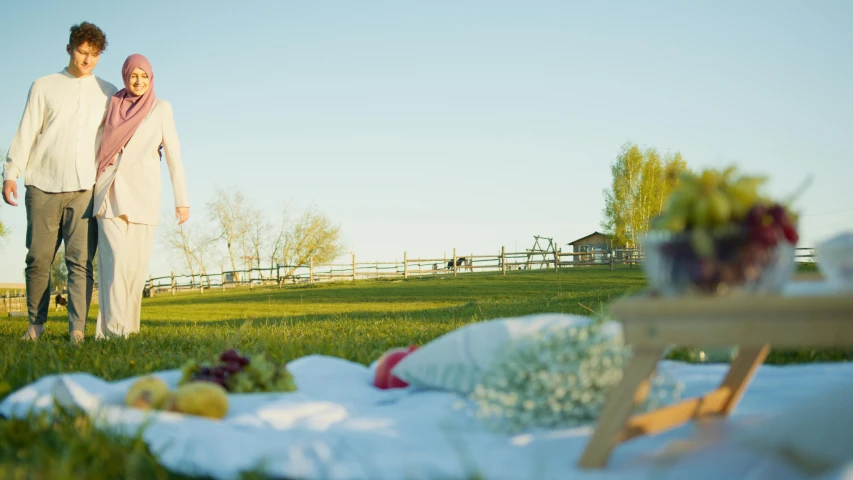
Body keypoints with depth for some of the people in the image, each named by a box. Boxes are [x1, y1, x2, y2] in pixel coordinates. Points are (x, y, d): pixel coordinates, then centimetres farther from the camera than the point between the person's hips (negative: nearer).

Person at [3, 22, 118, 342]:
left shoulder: (108, 94, 15)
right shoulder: (44, 87, 13)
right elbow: (26, 132, 8)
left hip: (85, 189, 0)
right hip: (43, 186, 0)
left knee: (81, 261, -7)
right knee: (38, 259, 1)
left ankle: (77, 331, -8)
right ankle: (36, 325, 14)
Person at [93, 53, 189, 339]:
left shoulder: (161, 108, 7)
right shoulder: (111, 107, 12)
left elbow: (173, 155, 4)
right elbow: (97, 148, 16)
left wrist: (182, 200, -1)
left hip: (143, 194, 0)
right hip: (110, 193, 1)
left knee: (136, 265, 0)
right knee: (114, 259, -12)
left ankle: (126, 326, 12)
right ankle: (113, 330, -17)